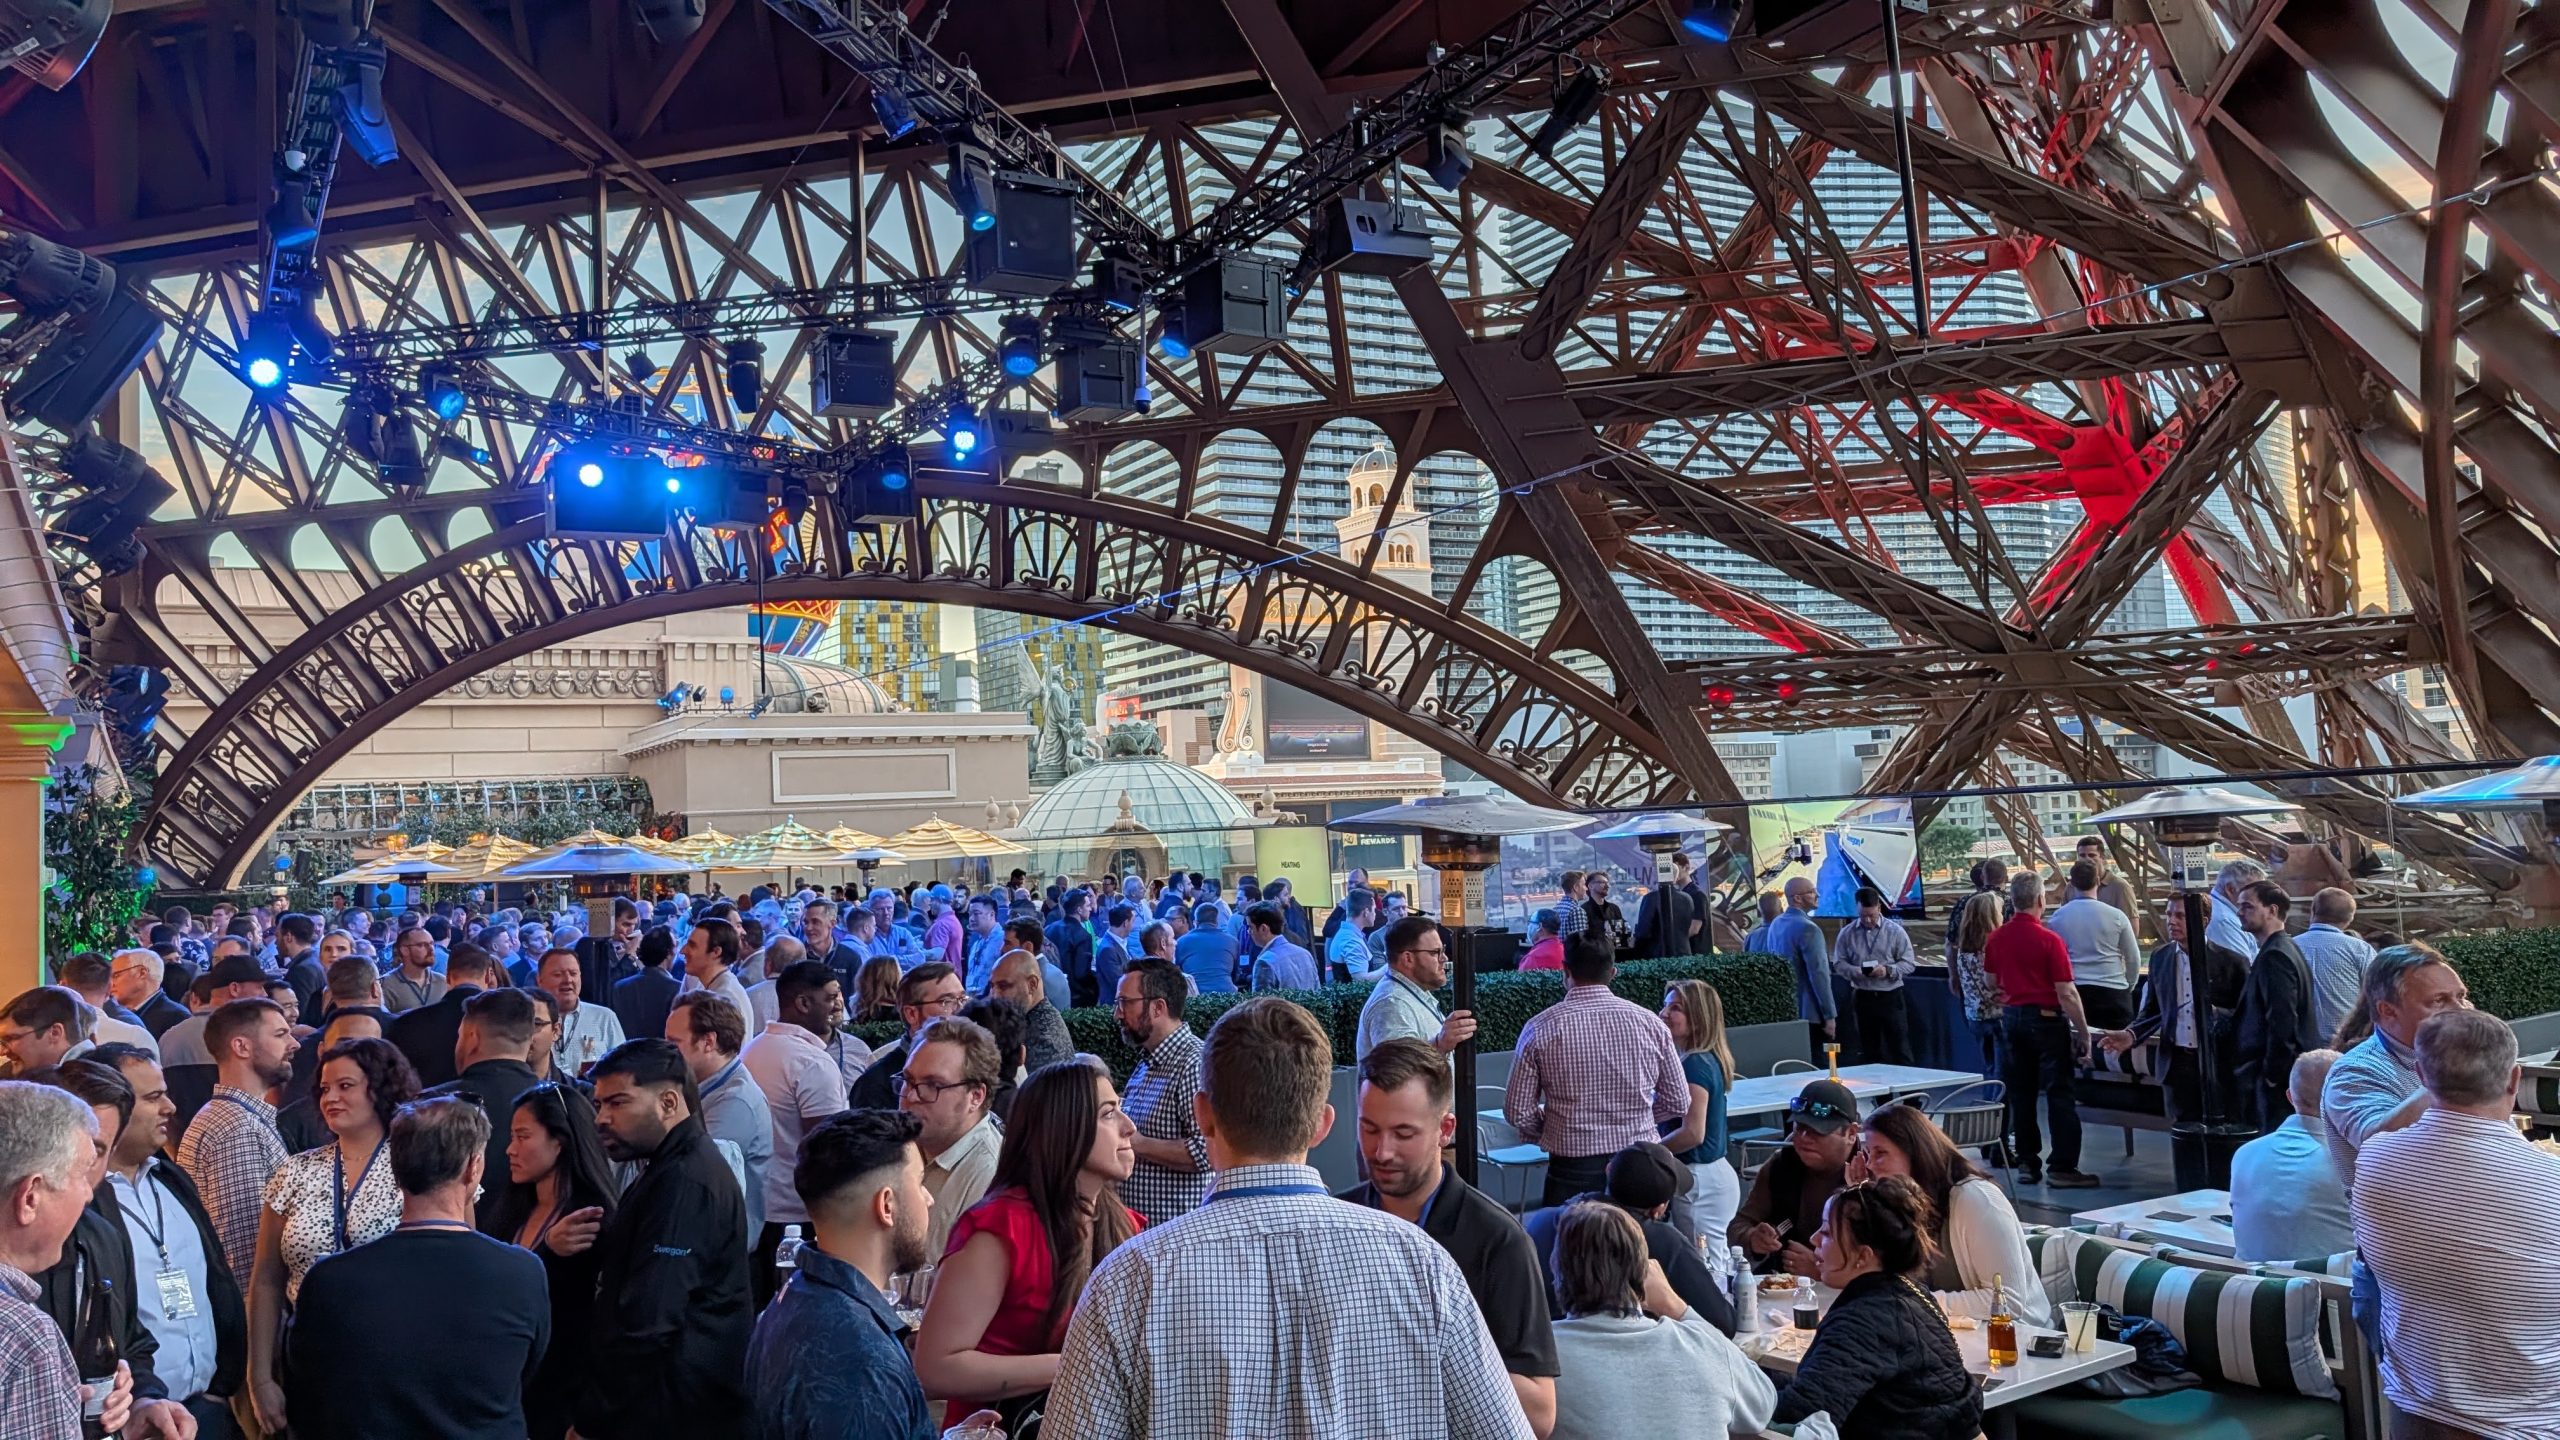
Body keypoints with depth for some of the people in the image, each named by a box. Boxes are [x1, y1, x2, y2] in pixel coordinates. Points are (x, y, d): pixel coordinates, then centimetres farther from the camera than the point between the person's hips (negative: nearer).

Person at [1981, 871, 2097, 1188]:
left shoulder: (1996, 939, 2)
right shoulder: (2049, 940, -16)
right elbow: (2067, 994, -16)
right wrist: (2084, 1034, -10)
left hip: (2011, 1019, 6)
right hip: (2046, 1019, -6)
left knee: (2020, 1094, 10)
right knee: (2059, 1094, -1)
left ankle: (2027, 1163, 14)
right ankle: (2063, 1168, -2)